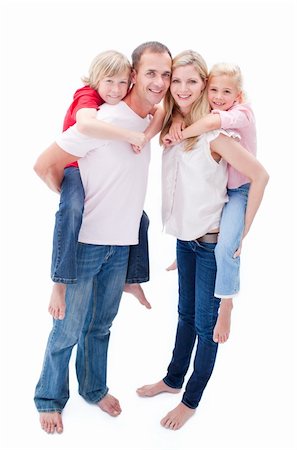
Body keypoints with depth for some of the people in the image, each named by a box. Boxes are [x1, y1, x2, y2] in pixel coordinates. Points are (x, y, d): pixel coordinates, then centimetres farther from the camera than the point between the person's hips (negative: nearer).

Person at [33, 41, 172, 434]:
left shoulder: (152, 120, 1)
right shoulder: (104, 120, -20)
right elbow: (45, 165, -17)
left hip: (122, 243, 6)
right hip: (86, 241, -6)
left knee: (101, 325, 21)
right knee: (68, 329, 9)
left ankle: (94, 388, 42)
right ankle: (50, 398, 31)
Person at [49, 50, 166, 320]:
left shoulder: (126, 102, -1)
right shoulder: (87, 97, -21)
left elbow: (160, 111, -11)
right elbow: (85, 125, -45)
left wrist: (147, 135, -32)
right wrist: (132, 136, -41)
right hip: (76, 169, -7)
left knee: (139, 219, 6)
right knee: (72, 211, -38)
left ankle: (131, 279, 22)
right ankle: (60, 283, -30)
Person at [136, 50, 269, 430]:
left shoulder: (214, 134, -20)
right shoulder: (172, 127, 1)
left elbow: (260, 175, -18)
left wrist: (242, 231, -14)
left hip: (213, 241, -6)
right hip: (184, 235, 7)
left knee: (206, 323, 7)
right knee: (186, 314, 21)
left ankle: (191, 400, 24)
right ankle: (173, 379, 39)